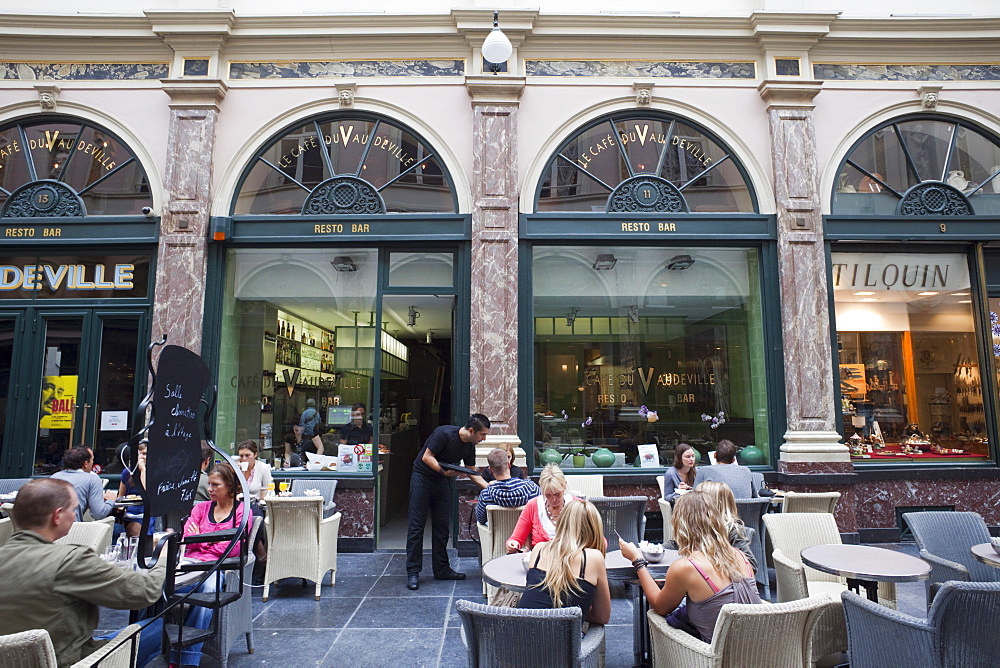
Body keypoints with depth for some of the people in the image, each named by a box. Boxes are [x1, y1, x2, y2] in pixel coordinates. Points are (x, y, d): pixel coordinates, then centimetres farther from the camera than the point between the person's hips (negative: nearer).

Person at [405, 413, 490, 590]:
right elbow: (427, 457, -22)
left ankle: (441, 569, 18)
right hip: (422, 477, -6)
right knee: (416, 526, -4)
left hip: (442, 481, 7)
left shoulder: (469, 446, -2)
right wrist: (444, 470, -32)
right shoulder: (444, 433, -24)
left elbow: (472, 472, 8)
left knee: (442, 527, 8)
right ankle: (413, 572, 4)